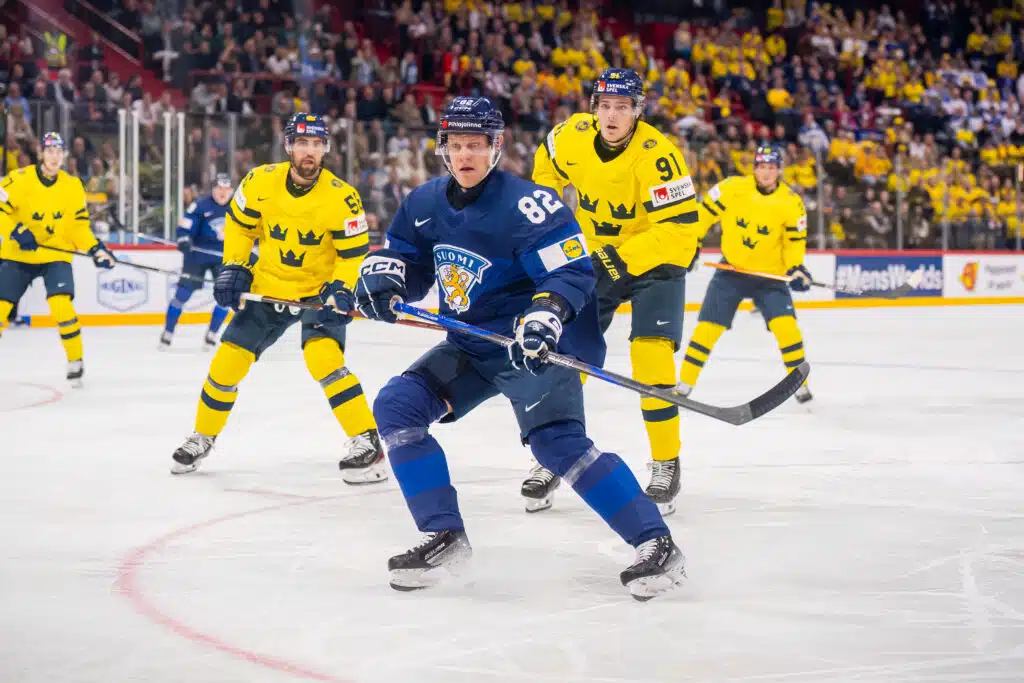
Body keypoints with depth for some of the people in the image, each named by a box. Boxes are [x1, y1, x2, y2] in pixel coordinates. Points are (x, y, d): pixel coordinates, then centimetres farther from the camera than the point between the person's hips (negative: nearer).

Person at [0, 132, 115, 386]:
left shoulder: (73, 186, -2)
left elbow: (79, 225, 4)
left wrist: (96, 250, -8)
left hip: (55, 254, 1)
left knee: (61, 305, -19)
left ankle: (75, 361, -2)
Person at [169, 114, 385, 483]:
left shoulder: (341, 197, -20)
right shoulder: (261, 182, -12)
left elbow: (355, 252, -12)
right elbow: (239, 224, 5)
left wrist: (340, 288, -25)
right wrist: (233, 267, -2)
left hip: (319, 290, -4)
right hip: (268, 286, 4)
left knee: (323, 356, -27)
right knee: (229, 359, 3)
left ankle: (367, 442, -20)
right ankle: (203, 436, 26)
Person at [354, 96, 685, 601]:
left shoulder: (525, 203, -19)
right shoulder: (425, 203, 4)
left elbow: (573, 271, -20)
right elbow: (406, 259, 15)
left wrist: (546, 314, -38)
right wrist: (382, 274, -9)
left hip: (535, 347, -8)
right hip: (470, 346, 8)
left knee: (558, 442, -24)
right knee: (396, 406, -3)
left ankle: (656, 544, -18)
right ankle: (443, 536, 3)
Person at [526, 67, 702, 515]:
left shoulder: (656, 155, -29)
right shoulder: (574, 135, -13)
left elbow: (680, 227, -31)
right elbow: (547, 167, 12)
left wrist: (625, 256, -37)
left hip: (656, 259, -5)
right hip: (598, 256, 5)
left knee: (651, 354, -18)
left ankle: (666, 466, -5)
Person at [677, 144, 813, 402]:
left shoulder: (791, 202, -9)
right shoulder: (732, 188, -13)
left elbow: (795, 240, -1)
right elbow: (704, 214, -5)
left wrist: (796, 268, -14)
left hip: (770, 274, 0)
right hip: (731, 269, 0)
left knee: (785, 324, -16)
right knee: (708, 326, -3)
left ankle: (800, 382, 0)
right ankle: (684, 383, 10)